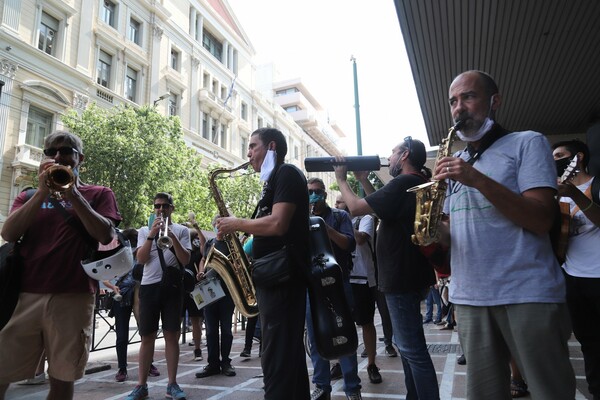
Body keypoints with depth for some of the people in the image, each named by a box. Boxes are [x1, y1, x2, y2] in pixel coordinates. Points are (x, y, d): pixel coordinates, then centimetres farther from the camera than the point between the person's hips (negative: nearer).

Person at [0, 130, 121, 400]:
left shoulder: (99, 195, 10)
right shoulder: (29, 195, 18)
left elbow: (106, 235, -6)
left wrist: (73, 194, -10)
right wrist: (43, 192, -9)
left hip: (73, 297, -2)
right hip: (24, 294, 2)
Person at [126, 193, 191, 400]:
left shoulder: (181, 230, 7)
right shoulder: (144, 230, 11)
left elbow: (185, 260, -5)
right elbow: (141, 259, -3)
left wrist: (172, 237, -17)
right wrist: (152, 234, -14)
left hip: (173, 286, -1)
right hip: (149, 287, 1)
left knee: (172, 335, 2)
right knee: (147, 337, 5)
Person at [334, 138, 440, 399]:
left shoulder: (403, 183, -16)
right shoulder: (419, 185, 16)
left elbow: (356, 208, -17)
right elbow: (382, 207, 23)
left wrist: (341, 180, -1)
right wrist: (363, 180, 18)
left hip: (401, 278, -11)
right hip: (411, 276, 11)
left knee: (412, 349, -5)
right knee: (407, 345, 19)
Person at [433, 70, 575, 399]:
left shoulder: (528, 142, 1)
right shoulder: (455, 162, 17)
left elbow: (542, 220, -12)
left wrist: (478, 179, -21)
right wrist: (436, 230, -5)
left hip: (528, 296, -4)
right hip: (470, 298, 5)